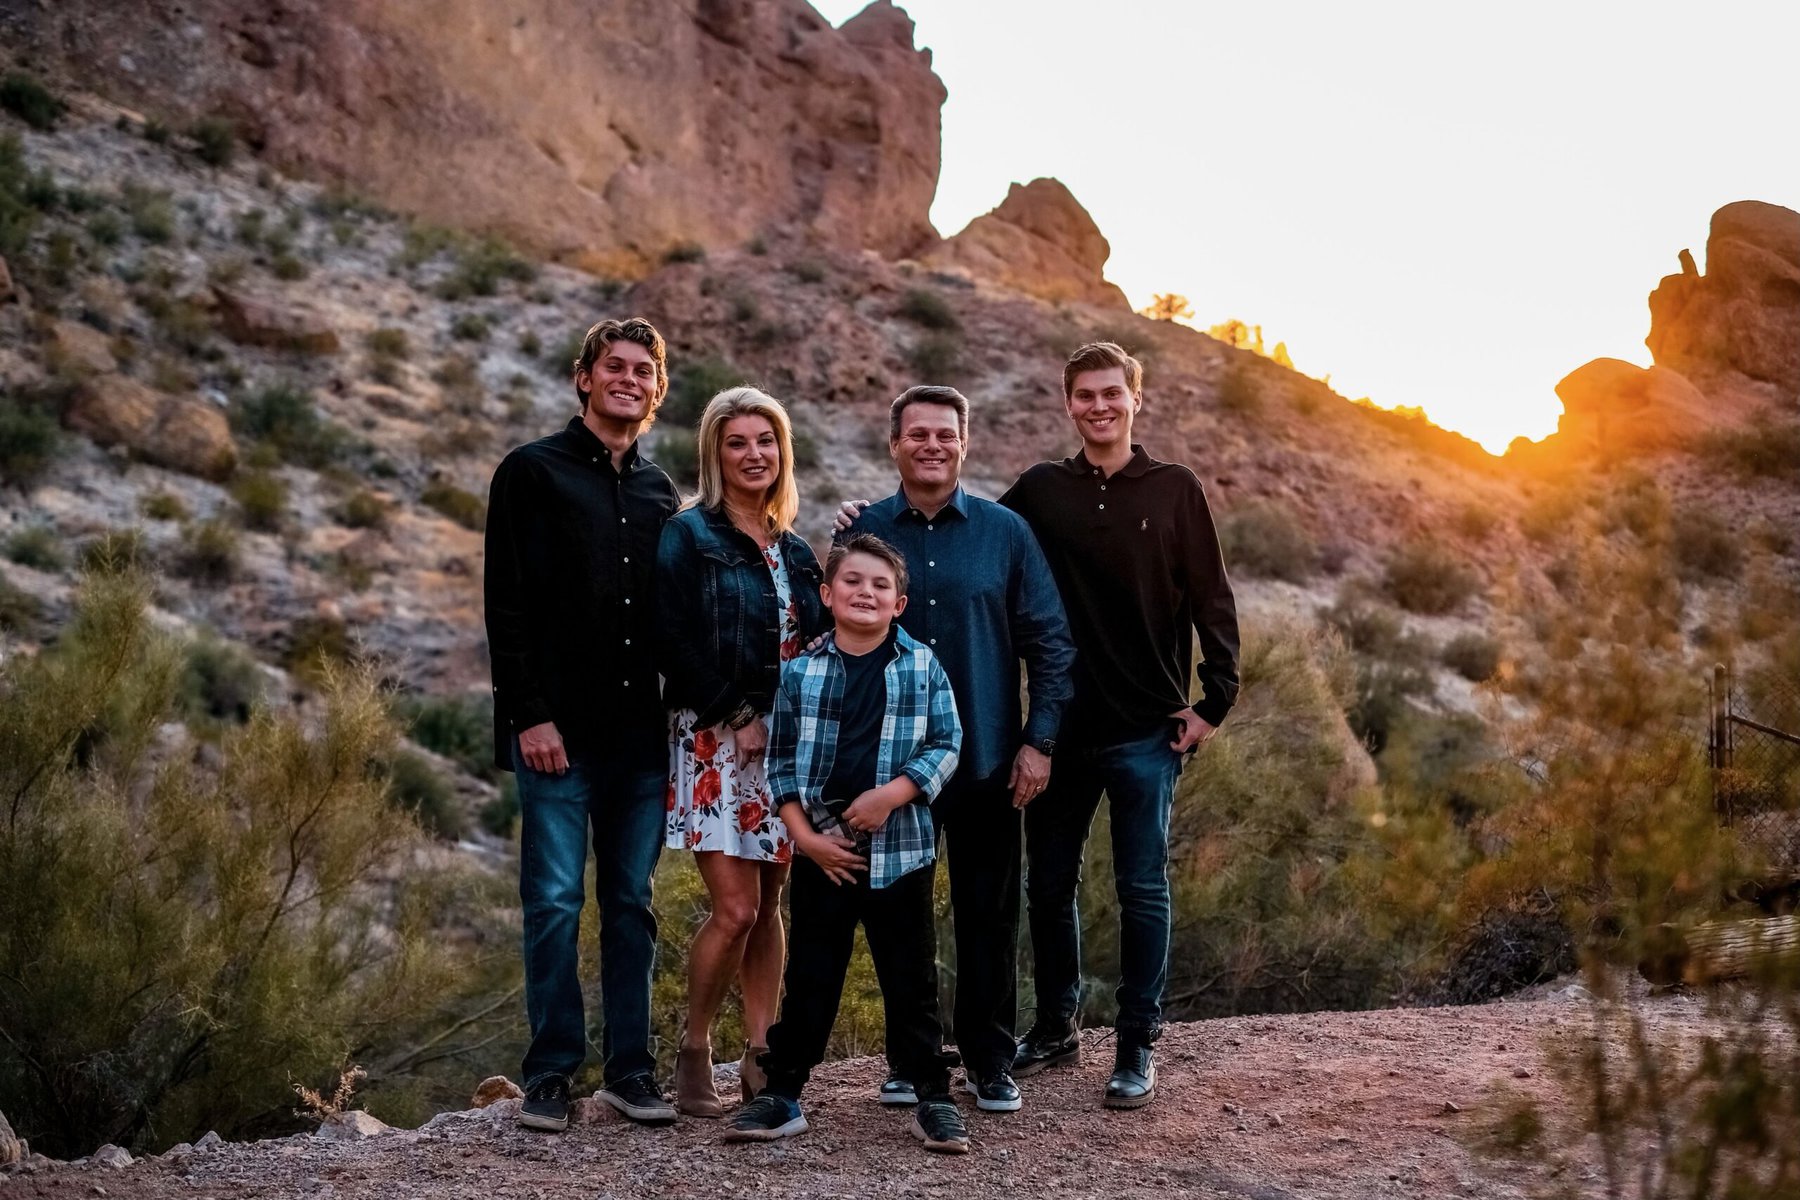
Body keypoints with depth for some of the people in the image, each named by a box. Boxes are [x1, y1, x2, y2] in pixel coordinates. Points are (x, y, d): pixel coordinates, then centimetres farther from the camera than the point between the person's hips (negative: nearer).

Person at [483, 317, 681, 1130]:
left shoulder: (658, 490, 15)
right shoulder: (533, 473, 0)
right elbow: (508, 605, -6)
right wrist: (530, 715, -13)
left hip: (640, 733, 5)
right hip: (560, 730, -5)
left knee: (631, 902, 8)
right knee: (555, 901, -2)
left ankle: (629, 1067, 15)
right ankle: (551, 1070, 8)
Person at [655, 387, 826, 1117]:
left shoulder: (794, 551, 15)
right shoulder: (689, 536, -3)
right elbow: (675, 642, -12)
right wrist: (737, 721, -13)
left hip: (785, 745, 6)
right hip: (716, 744, -6)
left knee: (769, 906, 8)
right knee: (735, 908, -11)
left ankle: (760, 1055, 14)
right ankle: (693, 1053, 4)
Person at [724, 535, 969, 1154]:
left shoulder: (922, 668, 1)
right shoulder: (799, 671, 1)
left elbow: (946, 746, -1)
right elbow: (779, 760, 2)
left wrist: (892, 794, -14)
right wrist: (805, 835, -6)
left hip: (900, 848, 0)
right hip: (821, 849, 1)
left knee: (911, 979, 6)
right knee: (809, 975, 9)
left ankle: (933, 1098, 14)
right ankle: (781, 1092, 17)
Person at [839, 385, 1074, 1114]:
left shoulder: (1005, 532, 2)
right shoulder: (865, 533, 3)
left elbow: (1050, 642, 4)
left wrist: (1040, 740, -3)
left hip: (989, 759, 0)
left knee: (989, 914, 5)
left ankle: (989, 1060, 16)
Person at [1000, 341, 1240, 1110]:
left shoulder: (1175, 490, 1)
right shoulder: (1039, 492, 5)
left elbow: (1211, 601, 1)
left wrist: (1214, 700, -5)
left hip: (1145, 732, -2)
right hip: (1059, 728, 3)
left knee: (1143, 890, 1)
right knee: (1048, 886, 11)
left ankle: (1138, 1046, 11)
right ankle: (1054, 1027, 26)